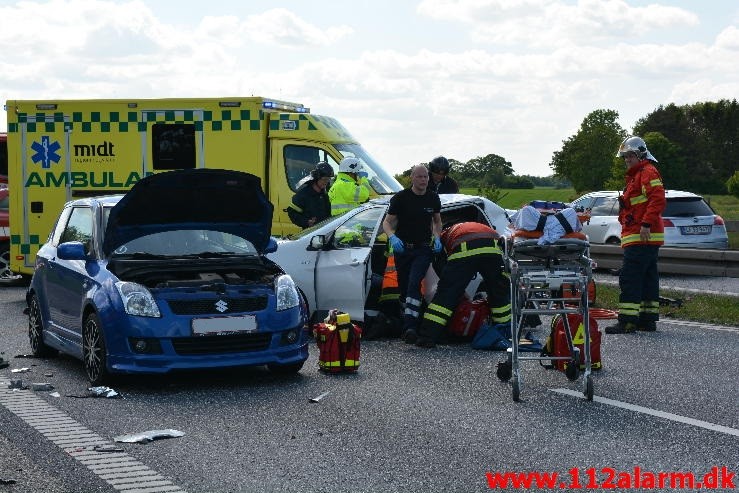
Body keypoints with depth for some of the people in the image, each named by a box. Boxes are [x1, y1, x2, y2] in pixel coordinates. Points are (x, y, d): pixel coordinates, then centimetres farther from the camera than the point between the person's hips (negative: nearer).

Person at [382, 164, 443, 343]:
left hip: (423, 249, -1)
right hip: (402, 248, 1)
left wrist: (437, 238, 1)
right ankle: (405, 319, 26)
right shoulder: (400, 198, -5)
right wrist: (392, 237, -24)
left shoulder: (433, 198, 4)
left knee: (414, 283, -20)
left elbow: (437, 221, 20)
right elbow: (387, 222, -4)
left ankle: (410, 327, -31)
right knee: (404, 287, 5)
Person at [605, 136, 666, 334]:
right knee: (648, 278, 11)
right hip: (641, 238, 11)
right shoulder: (635, 175, 25)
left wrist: (646, 224, -26)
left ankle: (627, 321, -16)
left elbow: (658, 199, -21)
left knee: (629, 278, -14)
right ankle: (648, 319, 15)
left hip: (642, 238, -11)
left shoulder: (648, 172, -8)